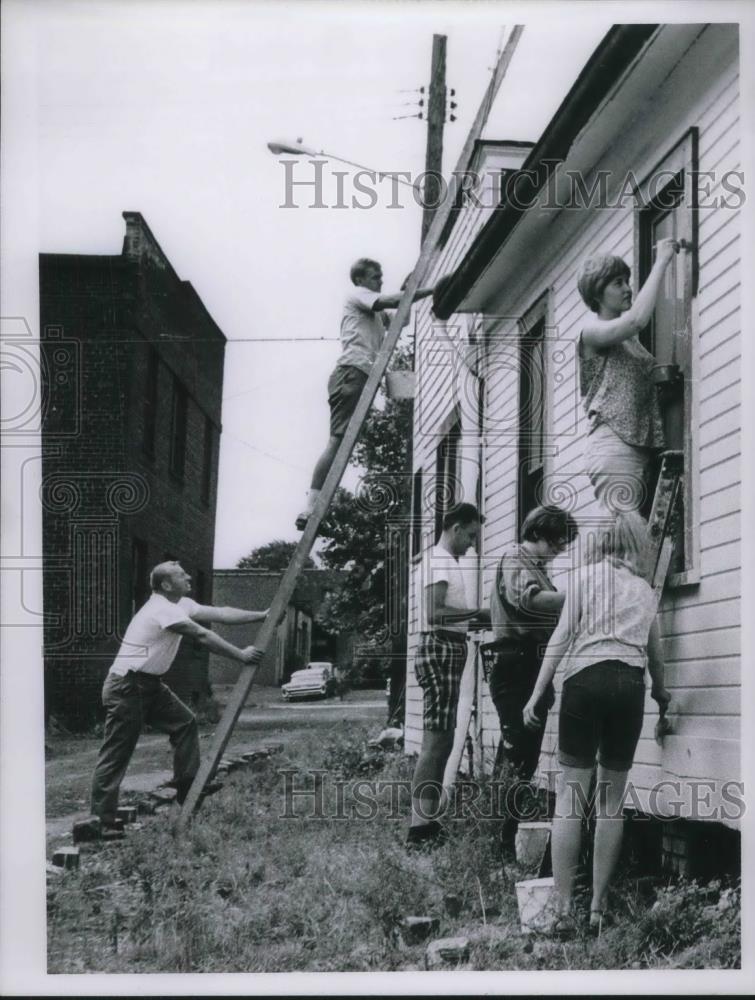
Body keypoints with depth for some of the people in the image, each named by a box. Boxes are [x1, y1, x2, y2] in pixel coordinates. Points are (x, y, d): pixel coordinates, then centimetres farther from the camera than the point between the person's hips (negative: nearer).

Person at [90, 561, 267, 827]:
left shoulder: (182, 605, 8)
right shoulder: (162, 609, -21)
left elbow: (221, 614, 6)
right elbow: (203, 636, -24)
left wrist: (262, 615, 3)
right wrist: (240, 655, -19)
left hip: (149, 684, 10)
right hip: (126, 687, -10)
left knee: (184, 723, 8)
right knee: (117, 753, -7)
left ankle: (187, 787, 13)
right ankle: (100, 820, -4)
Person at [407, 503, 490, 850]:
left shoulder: (448, 562, 21)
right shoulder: (439, 561, -11)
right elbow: (435, 613, -22)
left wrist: (477, 617, 8)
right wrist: (477, 613, -19)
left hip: (449, 652, 11)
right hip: (440, 650, -11)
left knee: (441, 742, 12)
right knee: (435, 742, -11)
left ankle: (427, 822, 16)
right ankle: (419, 827, -11)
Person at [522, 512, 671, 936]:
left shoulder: (590, 575, 11)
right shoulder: (646, 590, 21)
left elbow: (561, 637, 2)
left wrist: (537, 694, 1)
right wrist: (661, 691, 52)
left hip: (586, 678, -2)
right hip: (630, 685, 3)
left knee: (571, 796, -2)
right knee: (612, 800, 8)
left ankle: (564, 909, -7)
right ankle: (599, 908, 7)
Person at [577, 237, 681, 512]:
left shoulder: (629, 337, 23)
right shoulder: (592, 331, -1)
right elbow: (637, 319, -19)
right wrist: (661, 261, -11)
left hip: (640, 446, 7)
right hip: (612, 444, -7)